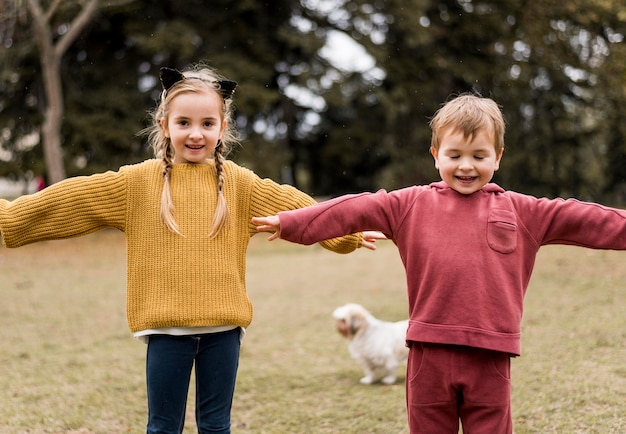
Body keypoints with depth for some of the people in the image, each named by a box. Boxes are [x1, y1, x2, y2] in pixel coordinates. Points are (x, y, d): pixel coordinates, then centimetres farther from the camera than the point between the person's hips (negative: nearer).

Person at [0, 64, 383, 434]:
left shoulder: (240, 184, 5)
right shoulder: (137, 183, 1)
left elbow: (298, 208, 7)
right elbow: (65, 201, -1)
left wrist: (348, 233, 1)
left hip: (222, 325, 1)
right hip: (166, 326, -1)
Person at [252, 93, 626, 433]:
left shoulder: (521, 212, 10)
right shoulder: (410, 205, 7)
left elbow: (587, 220, 8)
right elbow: (354, 211, -1)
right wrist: (289, 223, -7)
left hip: (490, 356, 0)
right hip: (430, 352, 0)